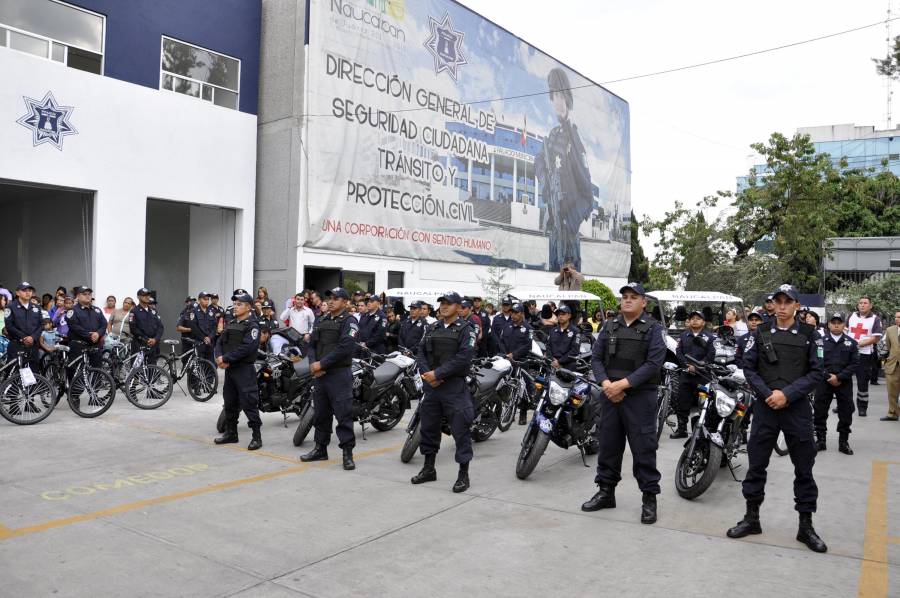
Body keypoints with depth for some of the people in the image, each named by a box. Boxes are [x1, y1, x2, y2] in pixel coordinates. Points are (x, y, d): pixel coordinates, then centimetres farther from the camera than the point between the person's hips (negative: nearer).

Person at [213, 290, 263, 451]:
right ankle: (231, 433, 28)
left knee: (249, 404, -7)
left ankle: (257, 437, -1)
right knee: (230, 403, 16)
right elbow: (219, 342, 10)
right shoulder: (231, 324, 17)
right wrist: (219, 357, -10)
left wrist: (226, 358, -20)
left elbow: (246, 347, -20)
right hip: (229, 370, 8)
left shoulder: (252, 326, -8)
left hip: (245, 370, -8)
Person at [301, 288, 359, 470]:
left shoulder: (349, 321, -6)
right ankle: (320, 449, 25)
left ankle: (348, 453, -1)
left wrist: (322, 364, -16)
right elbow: (312, 344, 13)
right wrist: (313, 363, -6)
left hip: (340, 374, -7)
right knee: (321, 413, 14)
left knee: (344, 414, -6)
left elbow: (345, 347, -17)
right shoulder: (321, 321, 17)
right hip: (320, 374, 7)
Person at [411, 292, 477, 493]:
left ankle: (463, 475, 6)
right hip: (431, 385, 6)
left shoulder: (466, 329, -4)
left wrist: (438, 373, -18)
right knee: (428, 427, 14)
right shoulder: (432, 328, 14)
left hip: (454, 386, -6)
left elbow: (464, 357, -16)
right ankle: (429, 469, 28)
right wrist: (426, 373, -9)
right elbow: (421, 352, 10)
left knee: (460, 430, -4)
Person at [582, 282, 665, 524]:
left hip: (640, 396, -4)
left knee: (643, 447, -1)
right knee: (608, 444, 11)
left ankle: (649, 498, 10)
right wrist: (606, 383, -10)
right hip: (610, 394, 5)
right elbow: (596, 357, 7)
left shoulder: (653, 329, -2)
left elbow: (653, 364, -12)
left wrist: (623, 384, -17)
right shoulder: (609, 326, 12)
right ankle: (606, 492, 24)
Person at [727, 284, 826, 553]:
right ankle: (752, 518, 19)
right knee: (756, 464, 6)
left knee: (804, 468, 6)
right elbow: (748, 366, 3)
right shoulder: (761, 332, 5)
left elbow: (817, 372, -2)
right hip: (765, 406, 1)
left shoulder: (809, 334, 2)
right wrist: (767, 394, -11)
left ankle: (806, 526, 18)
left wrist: (787, 394, -13)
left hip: (797, 408, -1)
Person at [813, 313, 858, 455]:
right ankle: (820, 440, 11)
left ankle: (843, 442, 15)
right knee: (819, 412, 1)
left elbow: (855, 363, -2)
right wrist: (829, 377, -11)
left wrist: (839, 377, -12)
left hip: (844, 382, 1)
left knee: (846, 413, 4)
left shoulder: (851, 343, 5)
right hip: (824, 381, 0)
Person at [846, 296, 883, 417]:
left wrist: (859, 344, -17)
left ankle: (862, 407, 15)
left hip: (864, 354, -3)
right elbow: (845, 332, 15)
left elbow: (875, 339, -8)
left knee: (863, 382, 4)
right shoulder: (852, 316, 9)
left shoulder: (875, 319, -1)